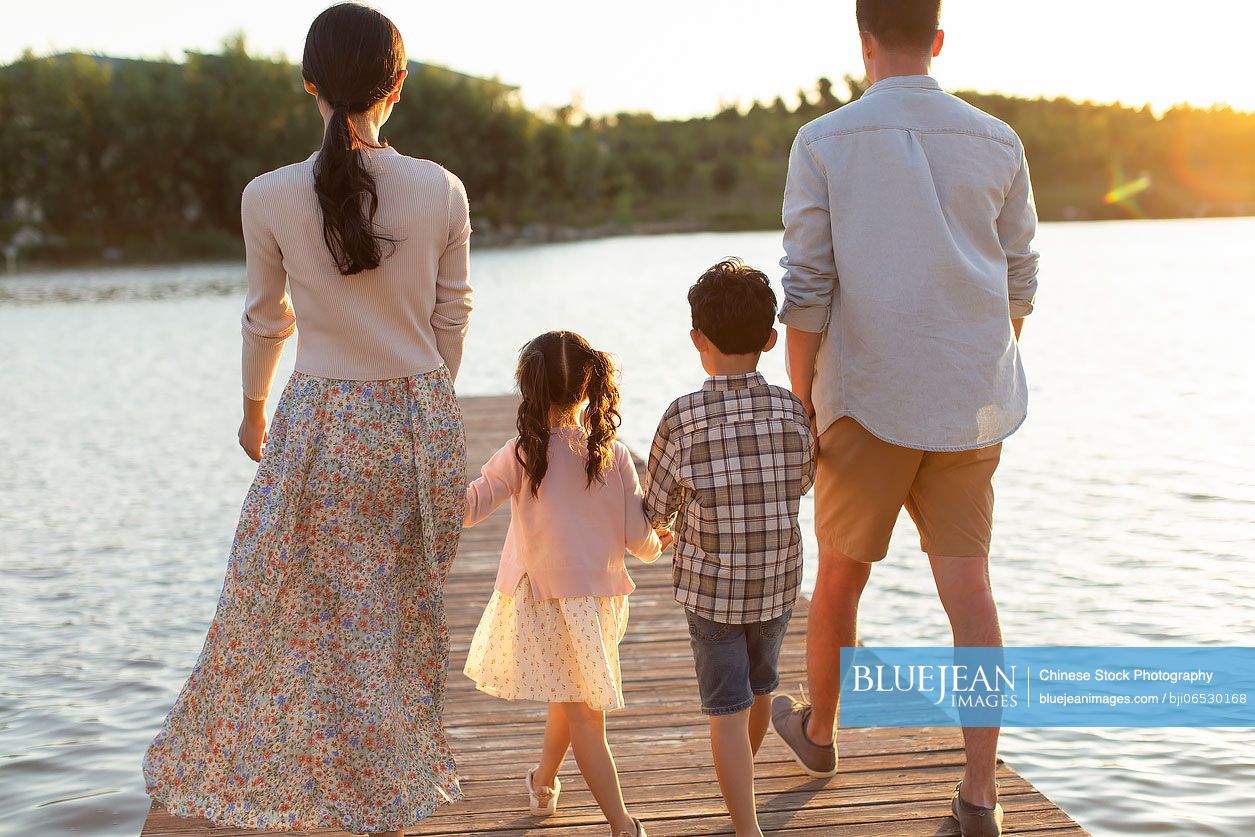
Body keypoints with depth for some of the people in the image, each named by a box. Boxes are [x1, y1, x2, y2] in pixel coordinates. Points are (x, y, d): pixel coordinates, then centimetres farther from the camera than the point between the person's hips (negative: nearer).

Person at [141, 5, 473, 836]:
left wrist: (254, 410, 22)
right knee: (404, 618, 17)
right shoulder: (442, 191, -6)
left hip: (321, 424, -2)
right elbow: (452, 317, 4)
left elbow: (268, 319, 4)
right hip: (421, 423, 3)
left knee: (299, 616, 13)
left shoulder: (270, 198, -10)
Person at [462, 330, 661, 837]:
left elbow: (468, 505, -12)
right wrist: (656, 546, 19)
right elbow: (638, 538, -3)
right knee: (569, 699, 23)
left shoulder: (522, 454, -12)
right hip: (600, 595, 3)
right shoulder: (613, 454, -6)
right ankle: (544, 782, 44)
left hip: (544, 597, -3)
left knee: (582, 715, 2)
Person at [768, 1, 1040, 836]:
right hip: (970, 405, 2)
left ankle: (819, 729, 37)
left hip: (867, 401, -2)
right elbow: (1019, 283, 9)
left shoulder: (824, 143, -6)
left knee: (840, 573, 16)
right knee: (968, 587, 4)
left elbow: (806, 291, -9)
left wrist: (800, 407, -1)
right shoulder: (996, 143, 3)